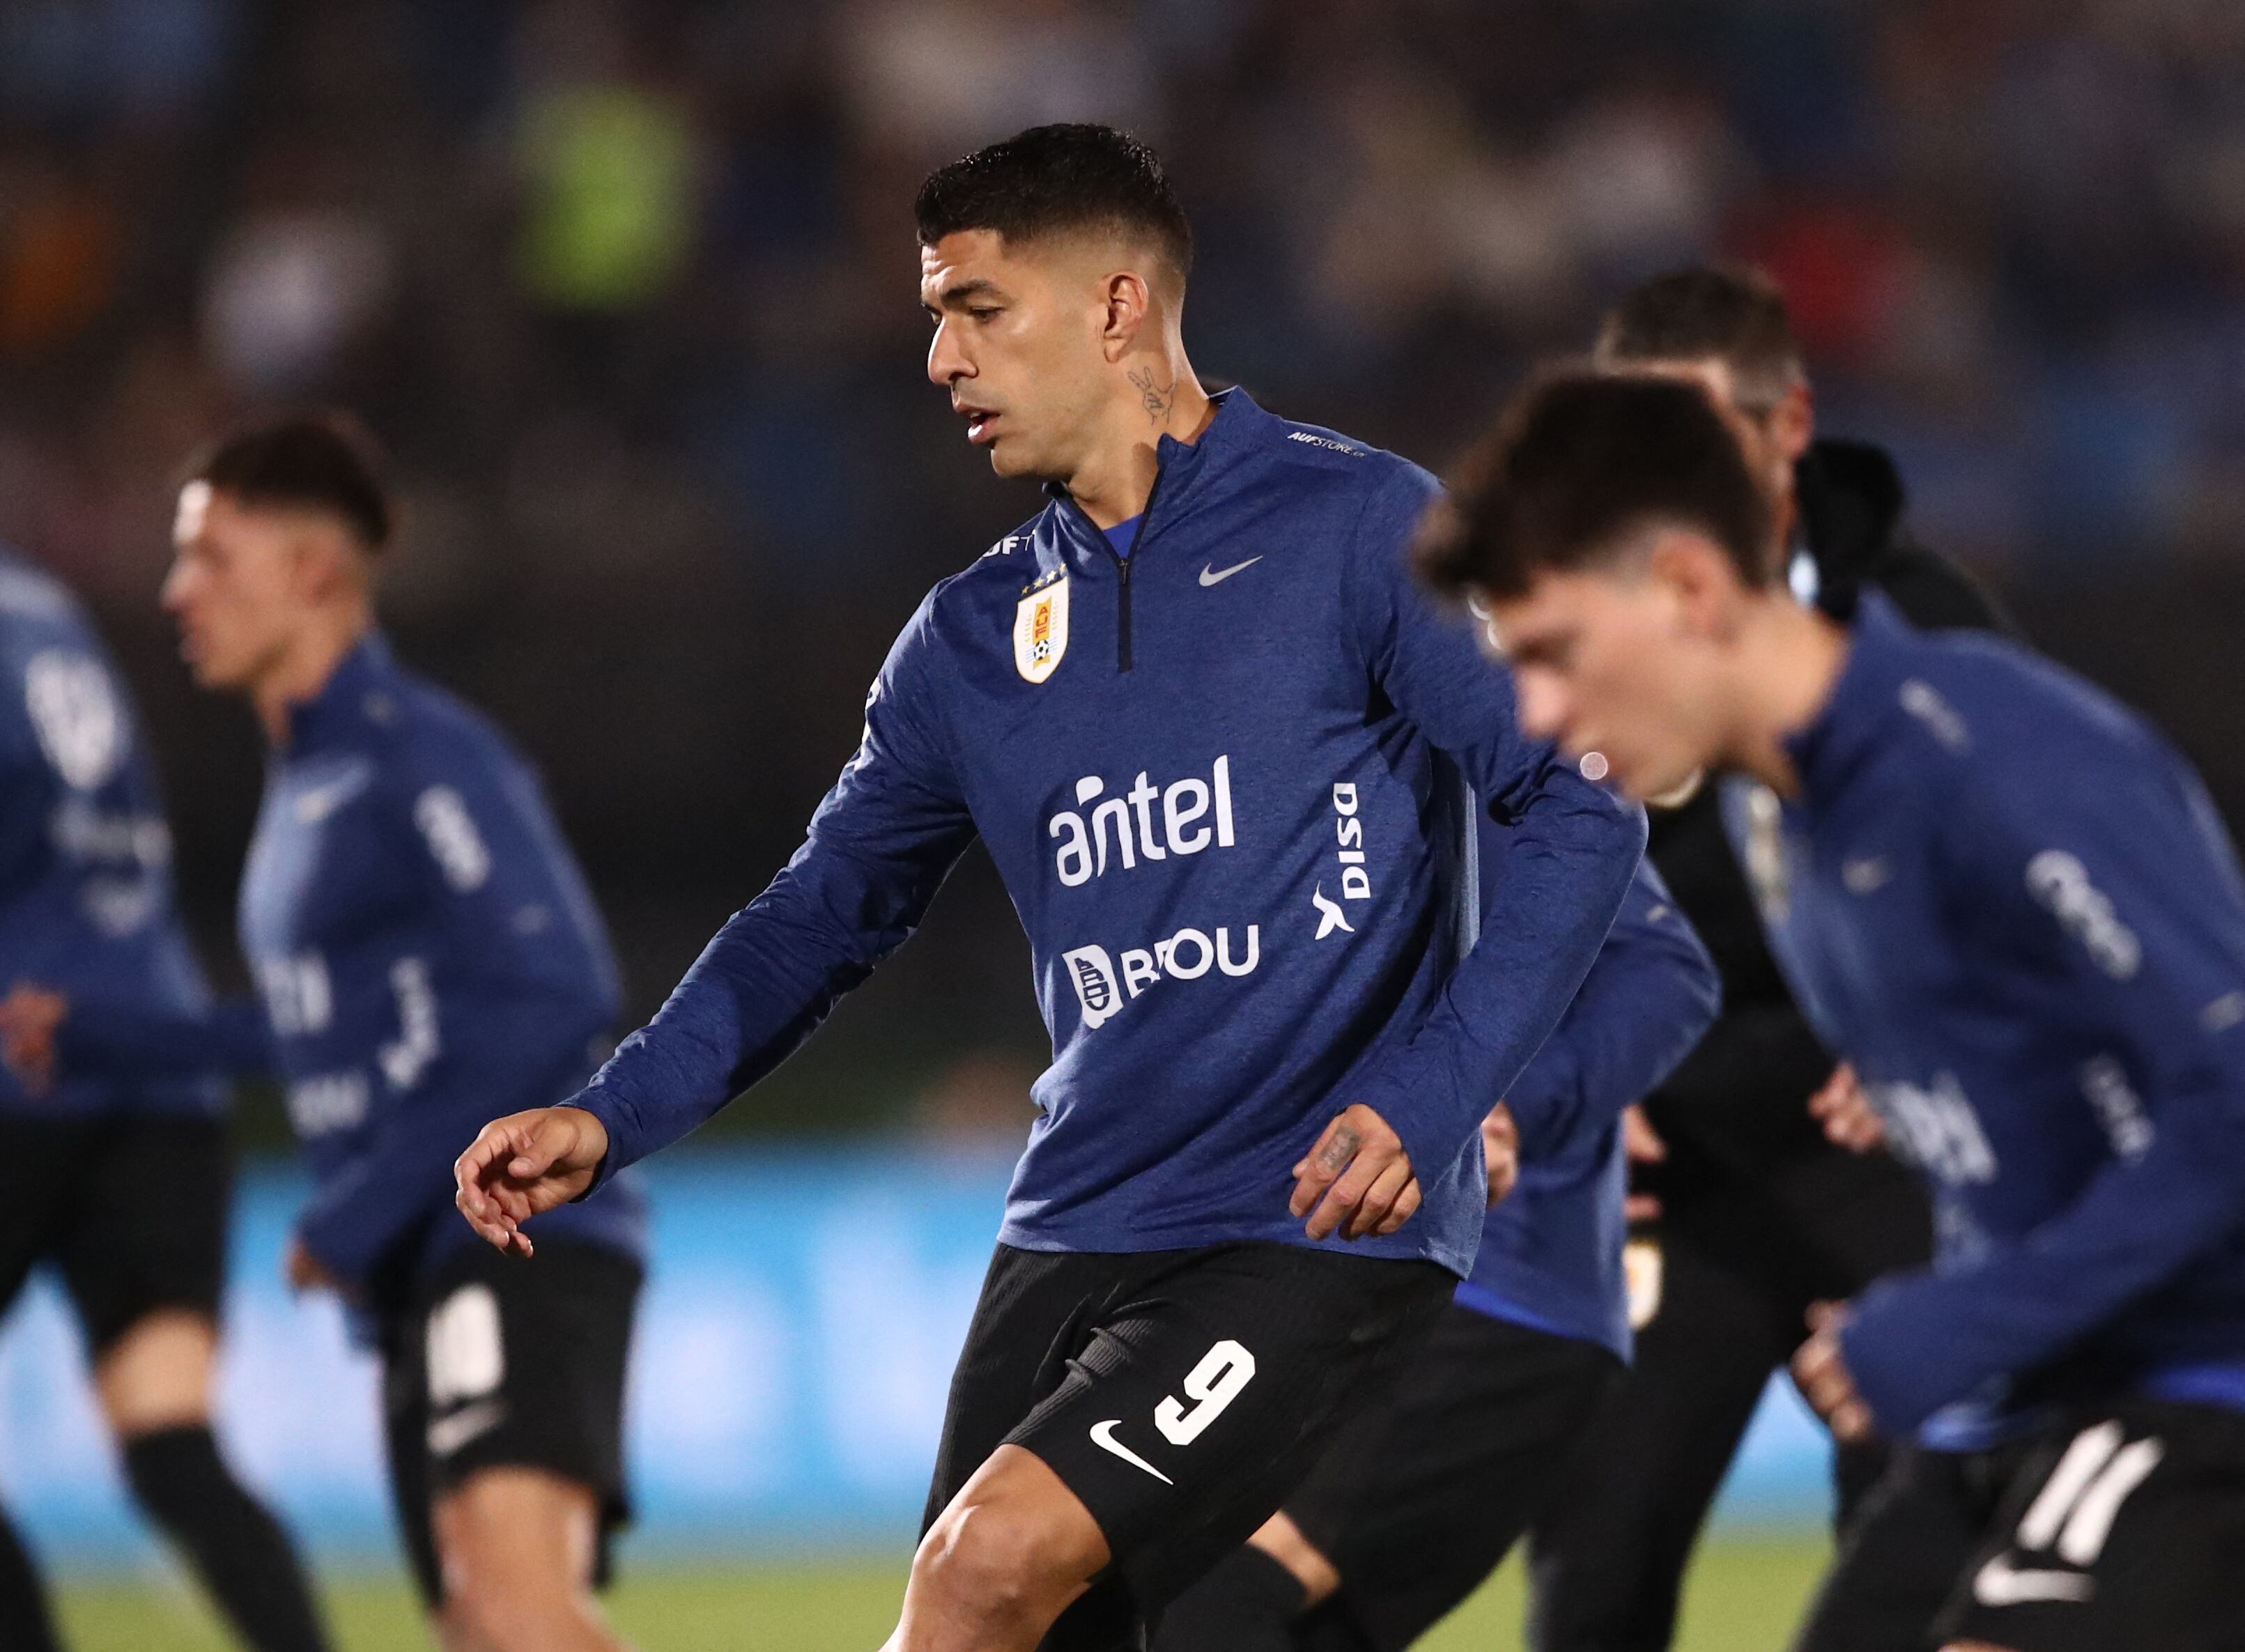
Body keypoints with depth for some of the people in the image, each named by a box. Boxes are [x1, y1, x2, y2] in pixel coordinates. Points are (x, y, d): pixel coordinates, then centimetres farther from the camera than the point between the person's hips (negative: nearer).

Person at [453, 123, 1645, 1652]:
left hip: (1315, 1239, -7)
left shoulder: (1357, 527, -4)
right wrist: (611, 1119, 3)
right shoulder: (974, 637, 14)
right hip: (1074, 1237, 7)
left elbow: (1578, 806, -7)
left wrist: (1425, 1105, -18)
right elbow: (830, 911, 18)